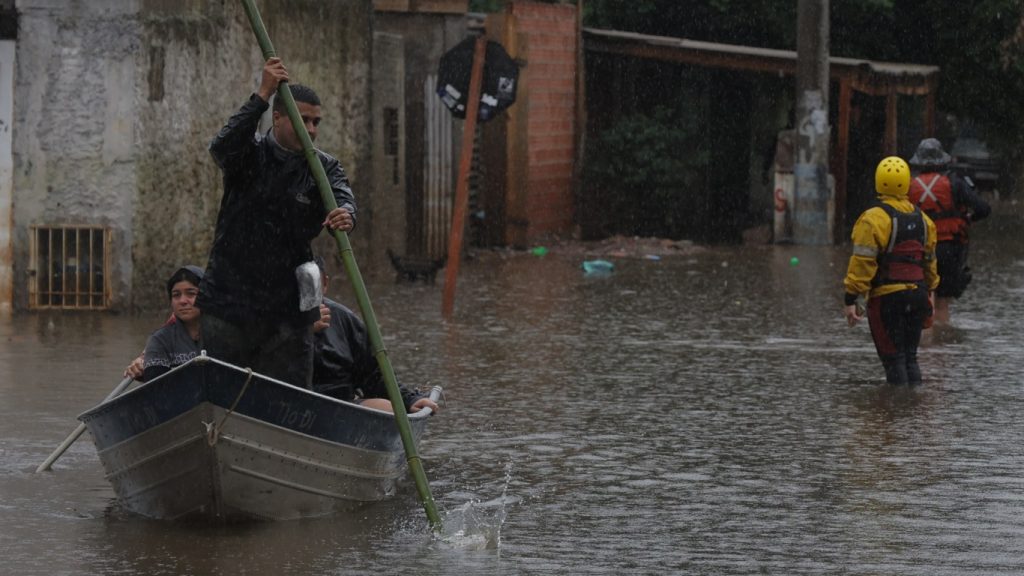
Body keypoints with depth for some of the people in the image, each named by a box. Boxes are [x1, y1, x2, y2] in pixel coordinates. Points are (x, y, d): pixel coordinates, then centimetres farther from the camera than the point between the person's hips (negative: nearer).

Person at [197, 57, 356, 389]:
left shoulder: (324, 168, 6)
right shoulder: (252, 155, 0)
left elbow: (343, 198, -14)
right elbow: (222, 148, -23)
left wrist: (345, 215, -40)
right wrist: (262, 95, -28)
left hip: (288, 311, 2)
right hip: (228, 304, -2)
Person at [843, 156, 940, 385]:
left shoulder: (874, 219, -11)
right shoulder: (922, 220, 10)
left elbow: (862, 263, -15)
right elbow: (929, 263, 18)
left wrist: (850, 300, -13)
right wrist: (928, 294, 27)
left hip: (886, 297, -6)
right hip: (917, 295, 6)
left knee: (893, 359, 0)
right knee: (910, 357, 14)